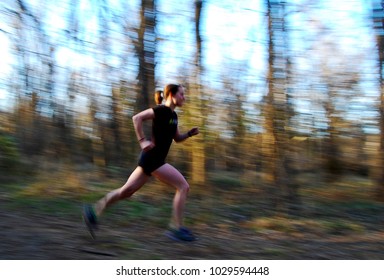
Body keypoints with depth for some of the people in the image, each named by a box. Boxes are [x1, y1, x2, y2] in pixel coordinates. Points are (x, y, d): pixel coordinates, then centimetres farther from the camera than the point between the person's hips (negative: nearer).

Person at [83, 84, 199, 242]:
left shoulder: (173, 115, 17)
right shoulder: (162, 110, -11)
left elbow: (177, 138, 26)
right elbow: (137, 118, -17)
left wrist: (189, 134, 8)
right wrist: (142, 141, -20)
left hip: (152, 159, 9)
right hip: (153, 159, -9)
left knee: (127, 190, 11)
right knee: (183, 186, -9)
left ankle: (94, 211, 15)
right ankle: (176, 228, -5)